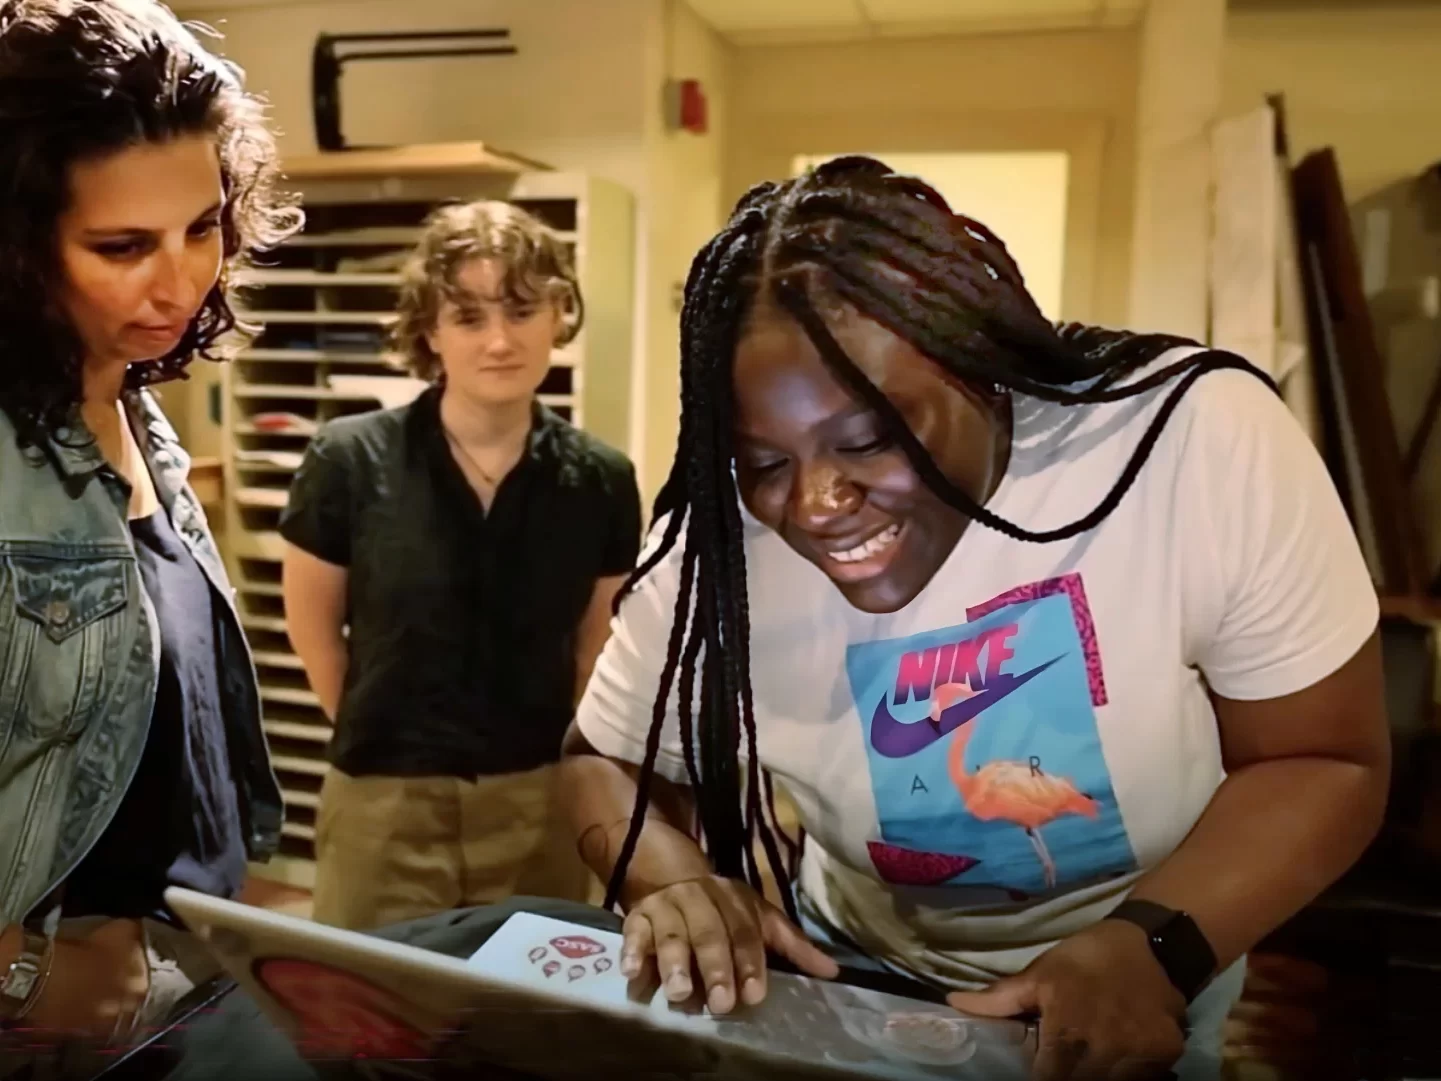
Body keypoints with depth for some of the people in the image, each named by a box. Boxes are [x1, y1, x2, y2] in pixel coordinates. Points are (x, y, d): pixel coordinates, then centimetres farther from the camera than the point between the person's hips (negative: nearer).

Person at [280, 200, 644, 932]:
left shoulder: (601, 482, -6)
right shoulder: (349, 463, -10)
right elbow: (313, 625, 3)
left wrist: (550, 752, 8)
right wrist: (384, 735, 11)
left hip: (539, 804, 2)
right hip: (383, 804, -1)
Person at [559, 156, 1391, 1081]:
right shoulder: (719, 544, -18)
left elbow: (1325, 764, -13)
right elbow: (608, 762, -5)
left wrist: (1154, 946, -27)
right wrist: (677, 880, -24)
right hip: (856, 993, -1)